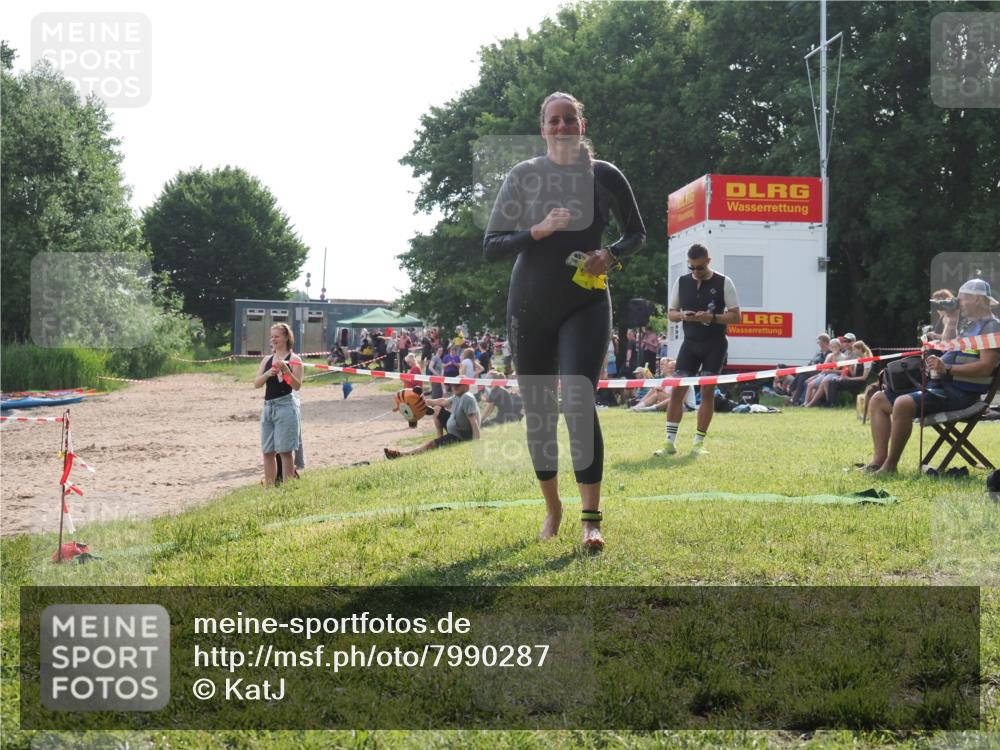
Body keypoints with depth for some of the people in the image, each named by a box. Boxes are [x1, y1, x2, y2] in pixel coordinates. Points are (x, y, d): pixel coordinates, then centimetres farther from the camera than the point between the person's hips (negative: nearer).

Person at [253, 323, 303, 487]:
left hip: (285, 406, -6)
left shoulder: (293, 359, -3)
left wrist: (285, 370, -24)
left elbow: (297, 386, -10)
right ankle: (268, 487, 14)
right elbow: (256, 383, 6)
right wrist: (268, 374, -13)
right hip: (268, 406, 6)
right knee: (268, 452, 8)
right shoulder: (267, 360, 14)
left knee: (285, 452, -6)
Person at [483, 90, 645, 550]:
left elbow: (636, 233, 11)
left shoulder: (605, 176, -1)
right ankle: (552, 508, 26)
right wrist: (539, 230, -19)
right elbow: (490, 247, -3)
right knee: (537, 412, 7)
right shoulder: (523, 177, 0)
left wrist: (610, 255, -10)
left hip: (585, 305, -2)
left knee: (579, 403, -19)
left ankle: (591, 519, -17)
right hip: (530, 308, 2)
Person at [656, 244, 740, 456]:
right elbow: (670, 313, 11)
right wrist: (681, 315, -12)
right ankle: (670, 442, -2)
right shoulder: (681, 282, 5)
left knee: (707, 390, -2)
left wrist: (711, 317, -20)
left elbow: (735, 316, -5)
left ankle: (699, 442, 7)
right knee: (677, 389, -5)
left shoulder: (723, 283, -4)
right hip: (690, 342, 3)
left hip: (715, 344, -3)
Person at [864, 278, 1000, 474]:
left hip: (960, 393, -10)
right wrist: (951, 321, 18)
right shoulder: (968, 325, 25)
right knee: (878, 400, 4)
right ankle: (879, 459, -6)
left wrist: (947, 368, -27)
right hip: (938, 385, 10)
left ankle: (890, 465, -24)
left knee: (903, 403, -33)